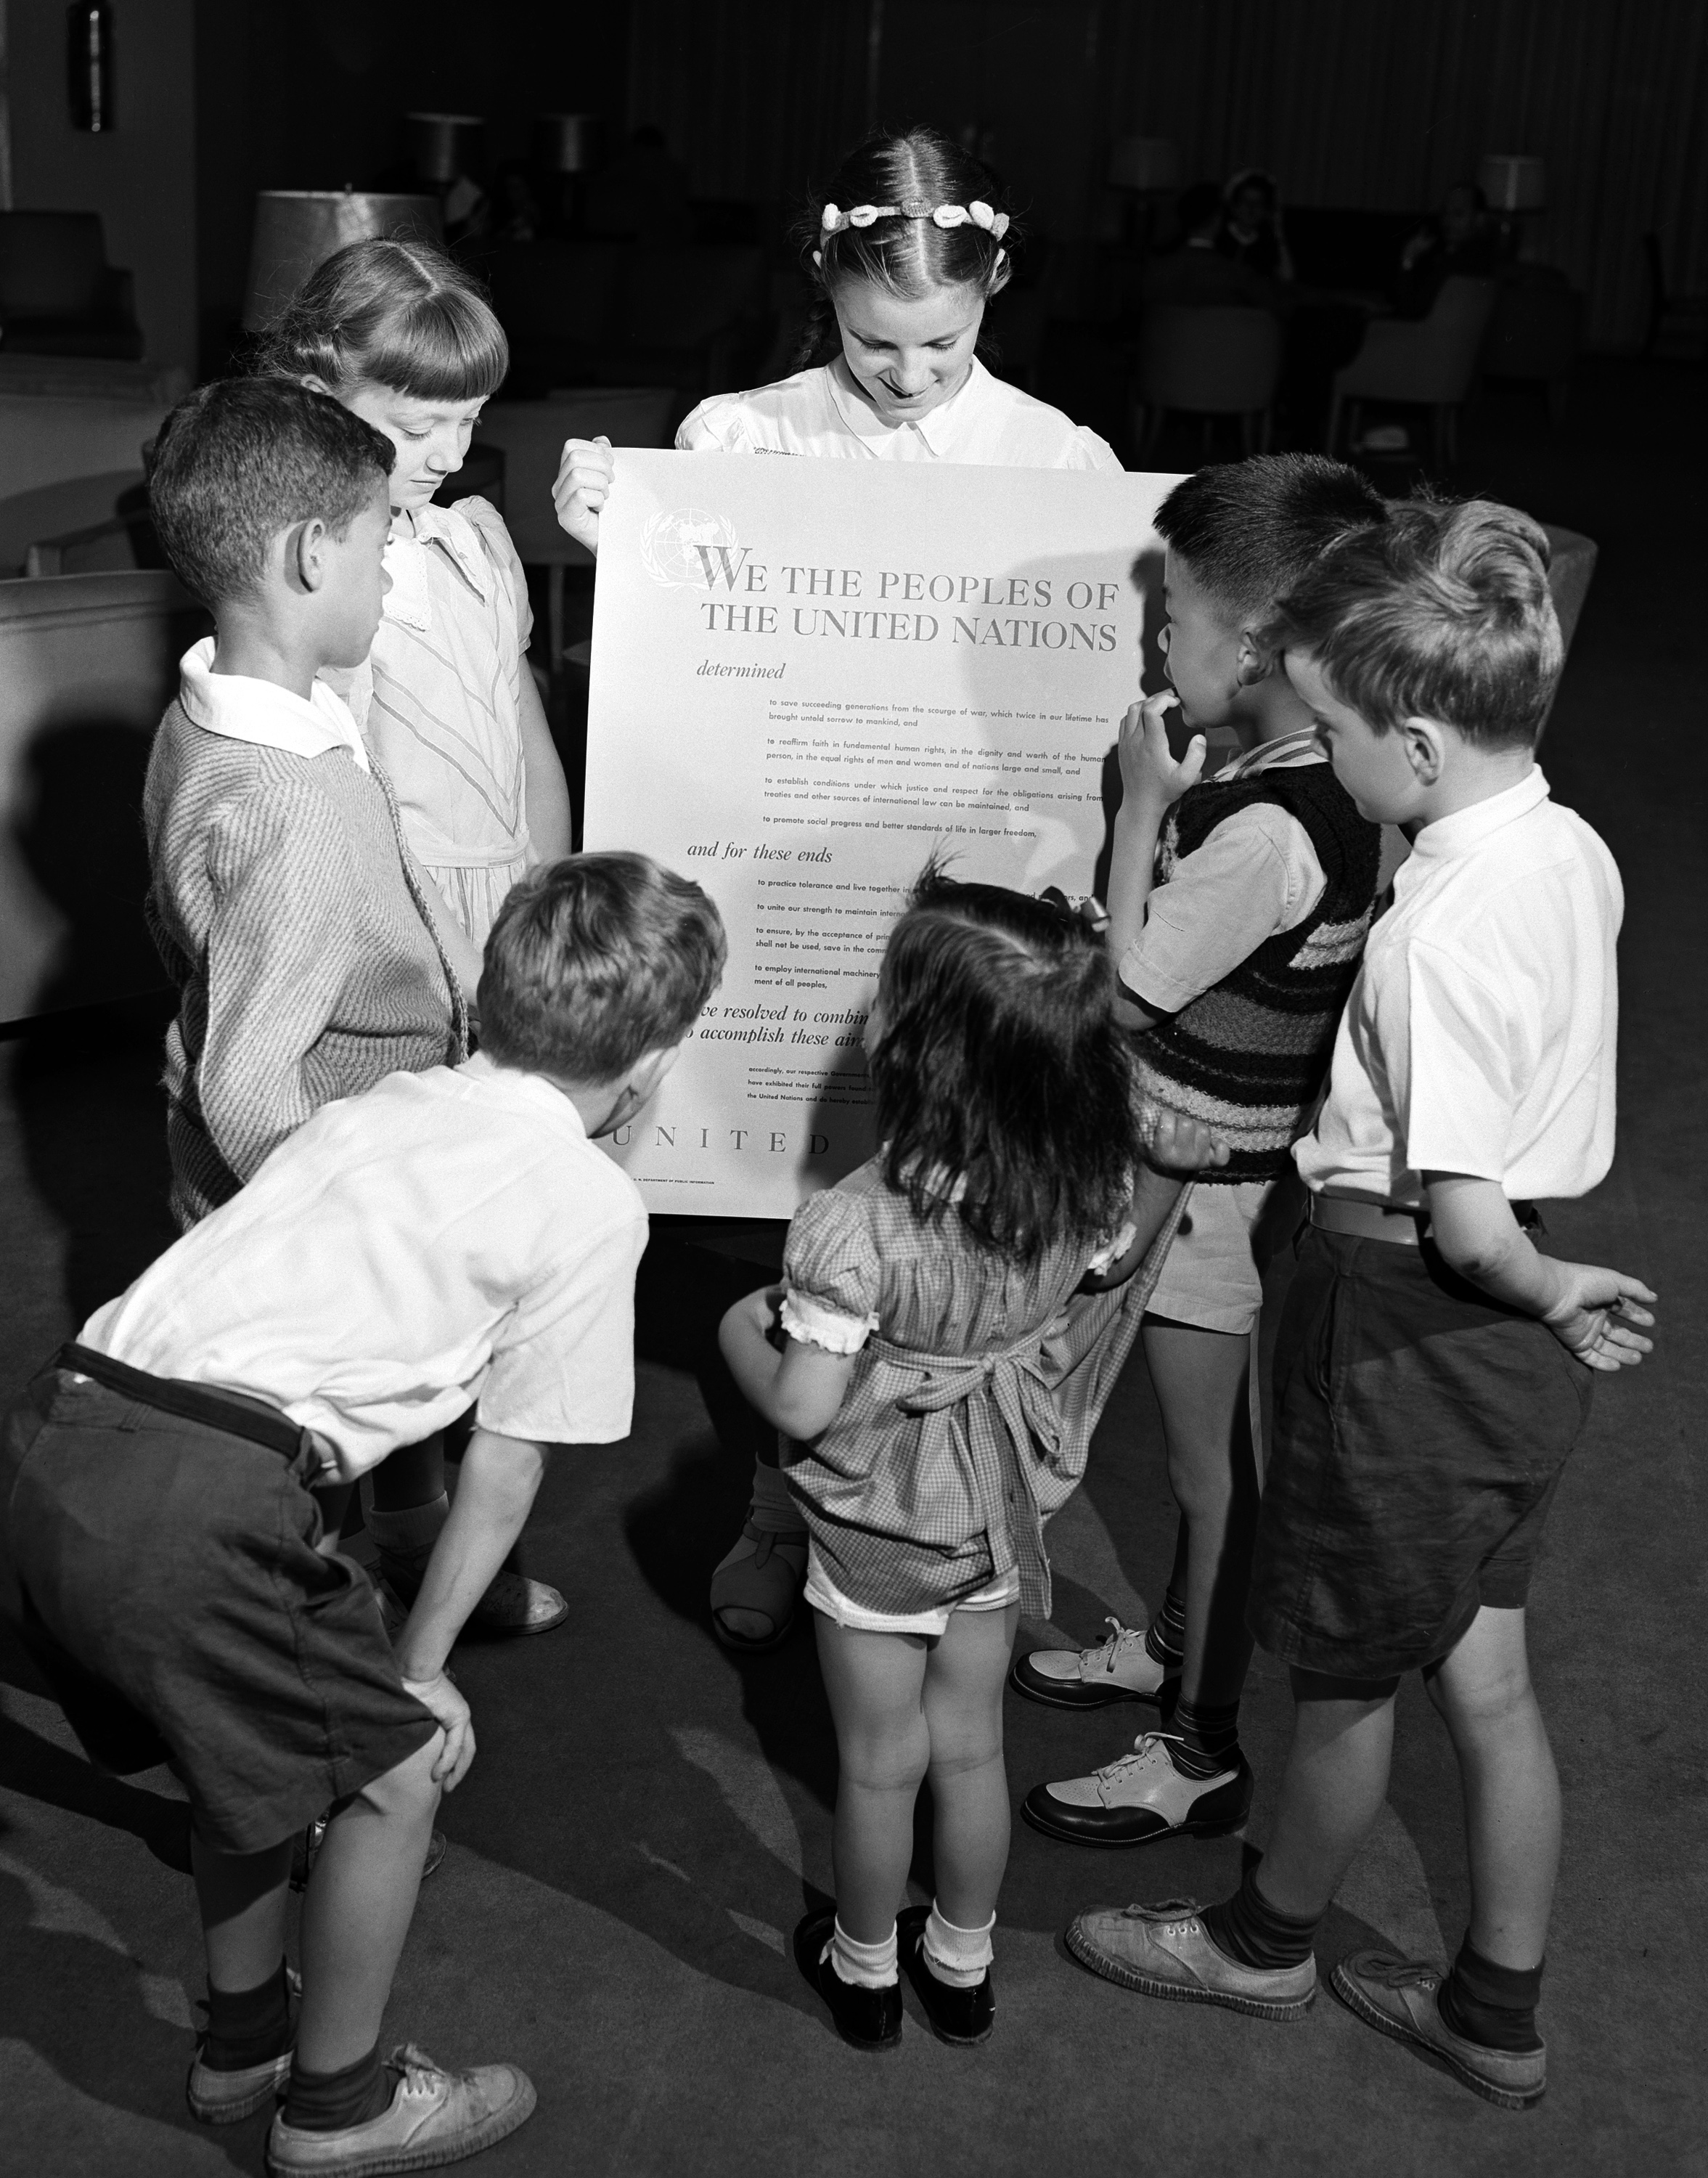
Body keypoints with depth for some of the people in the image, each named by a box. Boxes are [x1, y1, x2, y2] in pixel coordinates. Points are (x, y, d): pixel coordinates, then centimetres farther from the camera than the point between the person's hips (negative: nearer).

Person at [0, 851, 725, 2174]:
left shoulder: (381, 1106, 21)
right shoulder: (591, 1201, 3)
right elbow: (507, 1468, 6)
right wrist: (419, 1669, 18)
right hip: (206, 1509, -7)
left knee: (257, 1731, 30)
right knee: (393, 1774, 16)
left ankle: (245, 2042, 49)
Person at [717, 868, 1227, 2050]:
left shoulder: (853, 1227, -35)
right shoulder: (1091, 1188, -19)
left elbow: (803, 1409, -26)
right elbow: (1122, 1256, 4)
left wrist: (744, 1330, -9)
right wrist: (1171, 1172, 15)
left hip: (885, 1523, -4)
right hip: (1004, 1505, 5)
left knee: (880, 1764, 18)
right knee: (972, 1747, 24)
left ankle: (865, 1969, 40)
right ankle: (963, 1963, 42)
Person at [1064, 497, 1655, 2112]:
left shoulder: (1439, 931, -27)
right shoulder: (1573, 849, -1)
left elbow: (1467, 1221, -26)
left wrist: (1549, 1293, -10)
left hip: (1408, 1326, -8)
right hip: (1507, 1344, 8)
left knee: (1342, 1681, 15)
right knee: (1486, 1682, 19)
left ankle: (1266, 1942, 40)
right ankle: (1496, 2017, 34)